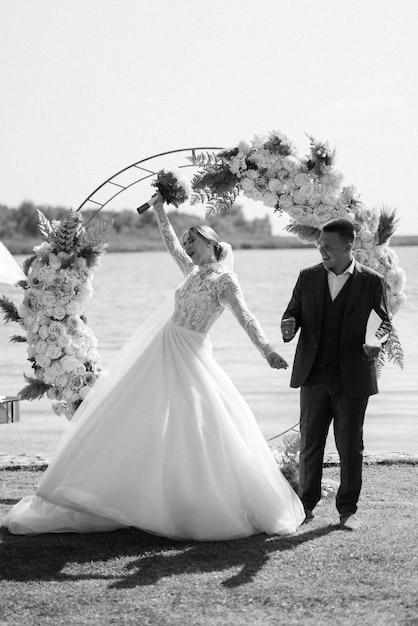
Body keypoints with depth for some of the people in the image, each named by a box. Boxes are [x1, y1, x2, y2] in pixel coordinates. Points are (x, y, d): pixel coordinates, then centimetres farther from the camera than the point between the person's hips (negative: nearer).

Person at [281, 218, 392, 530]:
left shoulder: (371, 281, -2)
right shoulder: (308, 277, 6)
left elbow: (384, 321, 3)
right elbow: (293, 311, 12)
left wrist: (379, 341, -19)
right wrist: (289, 325, -12)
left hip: (352, 378, -2)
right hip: (314, 375, 2)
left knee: (351, 446, 4)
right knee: (310, 443, 7)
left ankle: (348, 508, 16)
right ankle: (307, 504, 20)